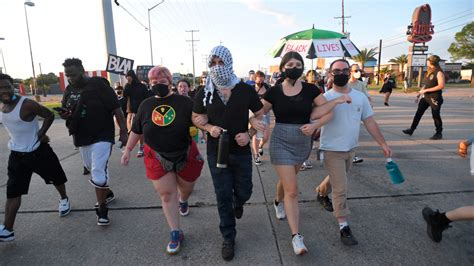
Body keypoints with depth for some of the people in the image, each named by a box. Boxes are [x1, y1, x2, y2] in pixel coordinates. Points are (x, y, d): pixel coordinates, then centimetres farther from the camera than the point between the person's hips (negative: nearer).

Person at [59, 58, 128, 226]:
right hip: (82, 138, 8)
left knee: (98, 172, -12)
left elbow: (116, 109, -14)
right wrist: (66, 115, -2)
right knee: (93, 170, 19)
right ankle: (107, 193, 42)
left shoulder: (98, 85, -13)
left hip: (102, 136, -7)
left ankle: (102, 209, 6)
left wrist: (123, 132, -17)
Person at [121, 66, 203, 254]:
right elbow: (136, 130, 10)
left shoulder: (184, 102, -11)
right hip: (157, 158, 2)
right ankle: (176, 233, 17)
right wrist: (128, 149, 12)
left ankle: (183, 201, 57)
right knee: (166, 194, 3)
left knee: (186, 188, 20)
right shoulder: (146, 105, 0)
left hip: (185, 155, -1)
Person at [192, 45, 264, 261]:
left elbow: (261, 115, 3)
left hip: (242, 152, 0)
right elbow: (196, 118, 9)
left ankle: (237, 203, 52)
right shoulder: (204, 93, -4)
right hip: (216, 152, 0)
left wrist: (249, 134, -14)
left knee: (244, 192, 12)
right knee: (223, 197, 8)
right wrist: (209, 128, -13)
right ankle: (228, 238, 27)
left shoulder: (246, 90, -6)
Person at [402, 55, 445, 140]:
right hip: (426, 97, 8)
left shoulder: (439, 73, -13)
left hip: (435, 98, -8)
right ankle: (411, 129, 12)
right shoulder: (430, 72, 12)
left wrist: (426, 90, -22)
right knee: (418, 113, 6)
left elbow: (441, 86, -22)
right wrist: (420, 92, 14)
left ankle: (439, 133, 15)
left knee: (436, 115, 2)